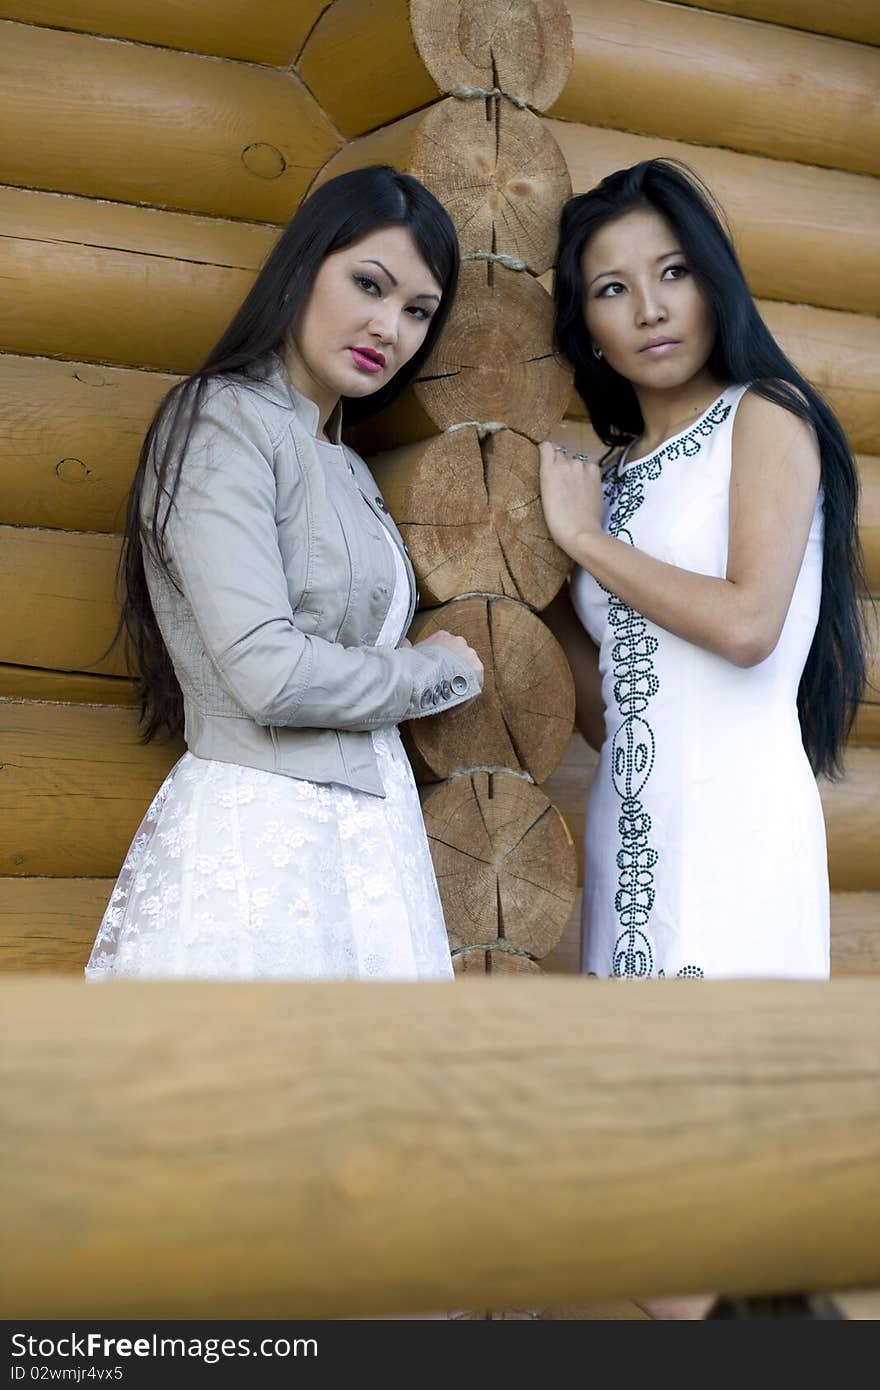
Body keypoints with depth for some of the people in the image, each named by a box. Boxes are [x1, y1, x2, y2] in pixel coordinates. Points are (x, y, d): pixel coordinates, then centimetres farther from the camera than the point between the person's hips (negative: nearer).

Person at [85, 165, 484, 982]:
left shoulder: (344, 466, 17)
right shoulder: (226, 419, -9)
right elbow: (267, 673, -18)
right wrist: (440, 671, -4)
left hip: (363, 836, 8)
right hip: (259, 842, -8)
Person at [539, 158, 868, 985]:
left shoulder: (765, 414, 0)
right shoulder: (607, 472, 15)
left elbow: (748, 625, -15)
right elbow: (608, 714, 12)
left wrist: (585, 538, -5)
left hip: (736, 816, -5)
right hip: (628, 830, 6)